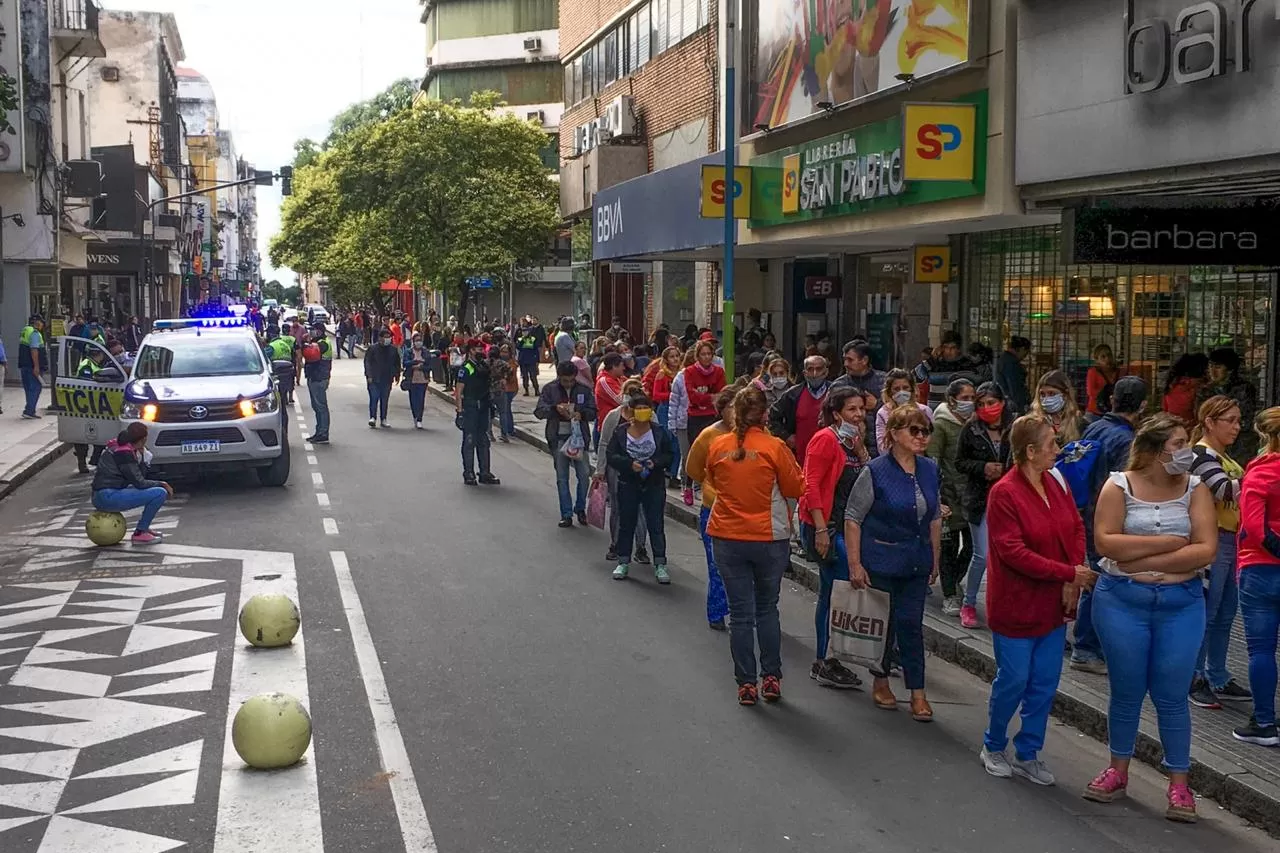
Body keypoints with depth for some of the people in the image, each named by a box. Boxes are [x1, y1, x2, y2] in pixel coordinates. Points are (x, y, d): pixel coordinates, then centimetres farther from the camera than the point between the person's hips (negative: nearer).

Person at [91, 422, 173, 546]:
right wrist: (162, 484, -3)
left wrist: (141, 455, 2)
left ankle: (143, 527, 17)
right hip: (107, 497, -10)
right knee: (160, 493, -19)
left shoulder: (124, 449, 12)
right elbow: (139, 483, -15)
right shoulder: (123, 453, -16)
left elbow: (141, 476, 14)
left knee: (160, 489, 19)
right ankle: (139, 534, -10)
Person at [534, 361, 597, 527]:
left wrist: (581, 414, -19)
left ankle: (580, 509, 18)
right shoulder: (549, 389, 1)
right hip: (558, 438, 0)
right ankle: (566, 514, 11)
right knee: (562, 477, 4)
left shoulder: (585, 389, 2)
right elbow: (539, 412, -5)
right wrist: (555, 408, -22)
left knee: (584, 475, -3)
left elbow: (593, 412, 3)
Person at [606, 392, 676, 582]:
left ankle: (660, 564, 8)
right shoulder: (620, 433, -3)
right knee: (626, 524, 9)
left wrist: (656, 463, -17)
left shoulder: (660, 433, -3)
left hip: (654, 485, 0)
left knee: (656, 525, 1)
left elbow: (670, 455, 1)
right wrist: (630, 464, -21)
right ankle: (623, 562, 21)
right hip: (628, 485, 1)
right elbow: (611, 456, -6)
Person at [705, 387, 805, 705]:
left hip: (727, 539, 1)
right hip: (769, 539, -1)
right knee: (767, 609, 15)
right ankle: (771, 678, 15)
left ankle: (746, 684, 9)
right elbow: (796, 488, -3)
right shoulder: (774, 447, -12)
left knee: (740, 613, 7)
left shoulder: (717, 446, -3)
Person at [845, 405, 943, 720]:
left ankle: (918, 694, 8)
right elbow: (852, 518, -11)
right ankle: (880, 681, 27)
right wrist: (855, 564, -14)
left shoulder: (930, 470, 4)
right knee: (883, 623, 7)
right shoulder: (876, 471, -13)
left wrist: (935, 561, 13)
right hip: (881, 562, -4)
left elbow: (934, 519, 14)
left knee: (911, 625, 4)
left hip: (917, 564, 4)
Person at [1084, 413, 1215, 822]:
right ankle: (1118, 771, 28)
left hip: (1181, 604, 0)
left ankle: (1179, 784, 15)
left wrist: (1143, 561, -16)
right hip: (1121, 601, 0)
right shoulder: (1119, 485, -5)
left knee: (1171, 696, 4)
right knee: (1126, 691, 11)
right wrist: (1167, 542, -16)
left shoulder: (1195, 489, -2)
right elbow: (1104, 542, -15)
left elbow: (1205, 550, -12)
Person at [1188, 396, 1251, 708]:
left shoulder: (1223, 457, 18)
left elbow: (1237, 493, 18)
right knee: (1206, 614, -2)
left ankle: (1218, 679, 24)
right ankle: (1195, 680, 7)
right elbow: (1228, 490, -26)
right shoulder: (1202, 456, -13)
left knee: (1225, 614, 15)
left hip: (1229, 540, 10)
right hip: (1211, 542, -10)